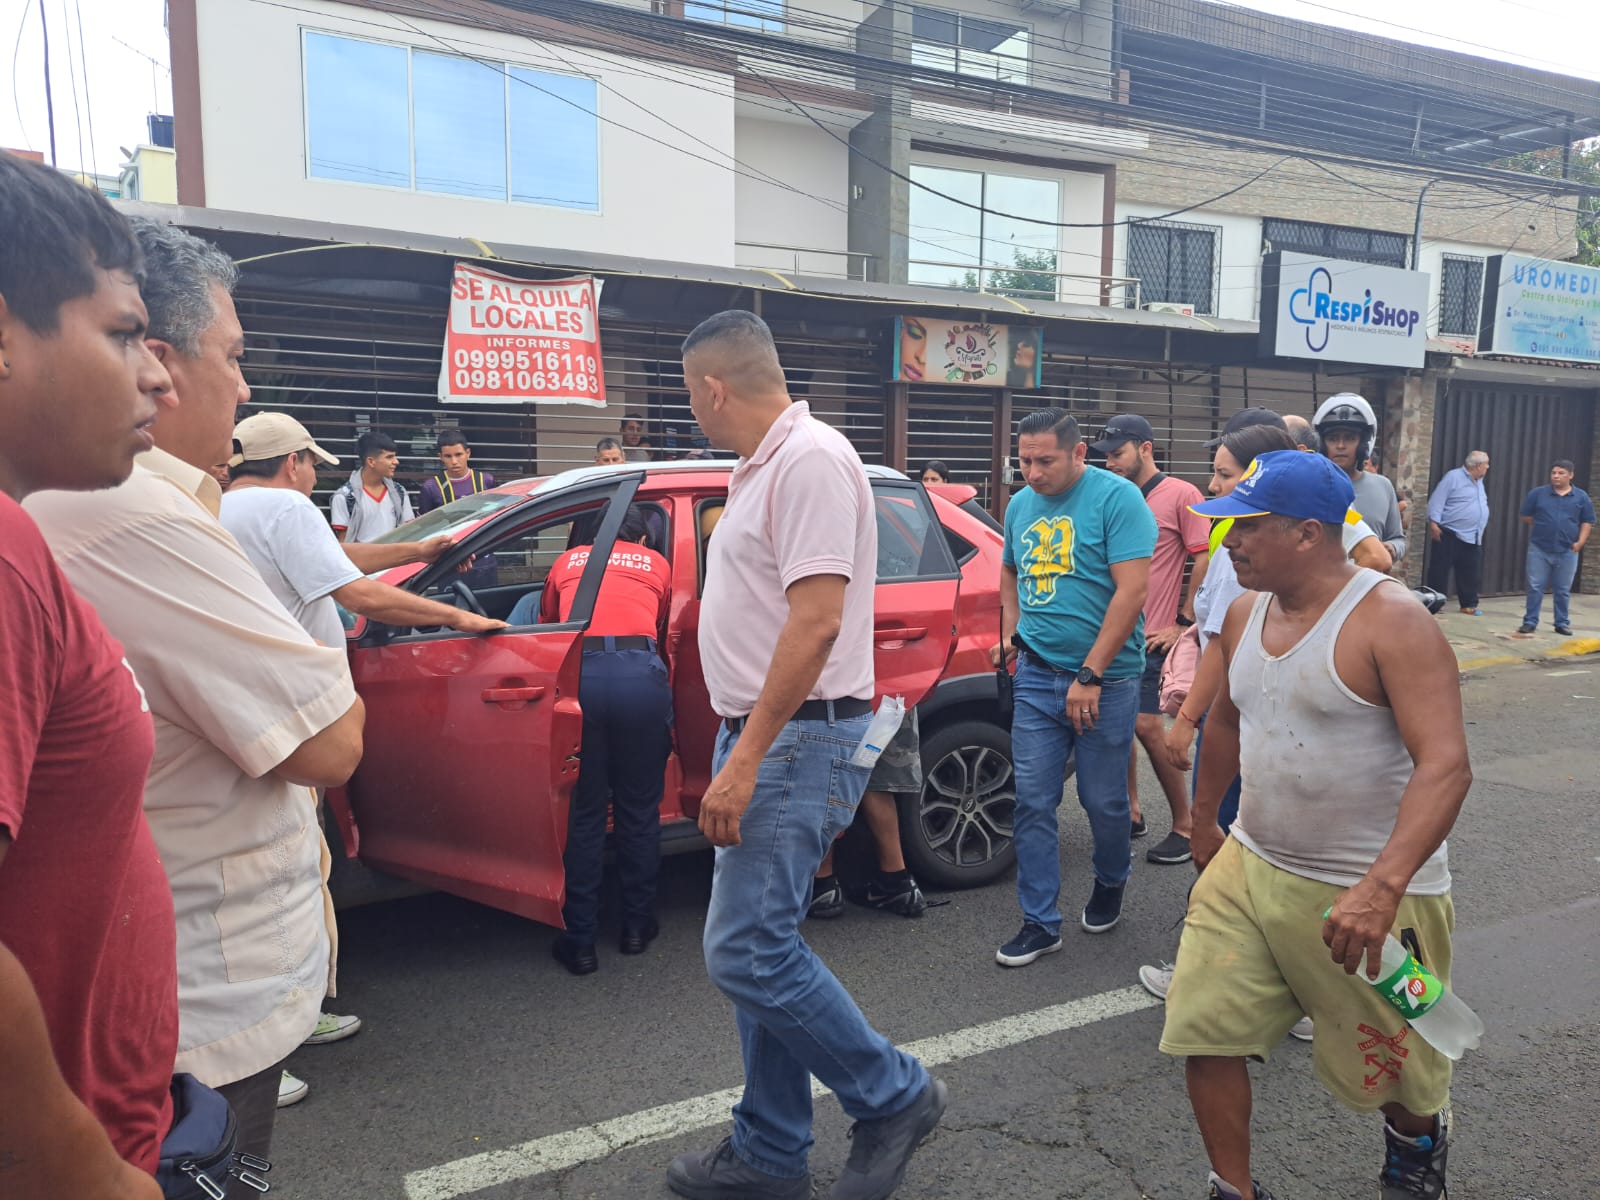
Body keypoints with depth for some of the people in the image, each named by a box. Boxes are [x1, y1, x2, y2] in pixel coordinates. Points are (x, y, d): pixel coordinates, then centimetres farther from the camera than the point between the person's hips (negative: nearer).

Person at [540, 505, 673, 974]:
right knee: (639, 811, 15)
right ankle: (637, 925, 28)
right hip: (641, 675, 0)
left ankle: (580, 941, 17)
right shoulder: (656, 564, 23)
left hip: (578, 673, 1)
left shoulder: (567, 561, 25)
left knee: (583, 815, 10)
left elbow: (545, 624, 34)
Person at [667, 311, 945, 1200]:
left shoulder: (810, 459, -15)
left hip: (797, 740, -10)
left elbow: (816, 621, -23)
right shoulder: (767, 465, 15)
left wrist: (744, 759, -23)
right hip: (763, 736, 10)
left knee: (748, 952, -9)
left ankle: (896, 1096, 11)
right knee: (759, 948, 13)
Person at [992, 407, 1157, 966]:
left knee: (1104, 800, 8)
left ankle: (1110, 885, 37)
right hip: (1037, 674, 5)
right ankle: (1040, 922, 13)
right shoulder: (1021, 504, 9)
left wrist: (1090, 674, -18)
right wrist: (1012, 632, 9)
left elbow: (1132, 590, -16)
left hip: (1105, 678, -5)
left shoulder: (1117, 498, -10)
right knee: (1033, 801, 3)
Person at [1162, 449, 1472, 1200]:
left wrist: (1382, 888, -38)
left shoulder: (1390, 620, -19)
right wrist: (1204, 819, 26)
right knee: (1203, 1030, 1)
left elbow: (1446, 765, -27)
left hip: (1369, 891, -5)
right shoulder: (1244, 613, 2)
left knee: (1392, 1063, 15)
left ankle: (1419, 1140, 51)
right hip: (1248, 867, 6)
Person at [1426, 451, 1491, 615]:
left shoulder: (1478, 481, 16)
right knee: (1440, 570, -3)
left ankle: (1469, 604, 18)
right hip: (1450, 534, -8)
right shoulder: (1453, 477, -9)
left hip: (1473, 537, 8)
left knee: (1470, 574, 9)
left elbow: (1480, 507, 24)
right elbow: (1436, 501, -15)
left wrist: (1480, 529, 21)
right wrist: (1434, 523, -22)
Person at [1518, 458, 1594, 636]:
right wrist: (1541, 528, 3)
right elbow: (1525, 517, 9)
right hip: (1539, 550, -1)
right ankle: (1530, 622, 8)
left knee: (1562, 590, 8)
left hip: (1567, 552, 1)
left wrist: (1580, 542, -4)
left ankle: (1562, 623, 17)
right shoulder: (1538, 493, 1)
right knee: (1535, 588, 1)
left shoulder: (1581, 497, 4)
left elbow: (1587, 522, 7)